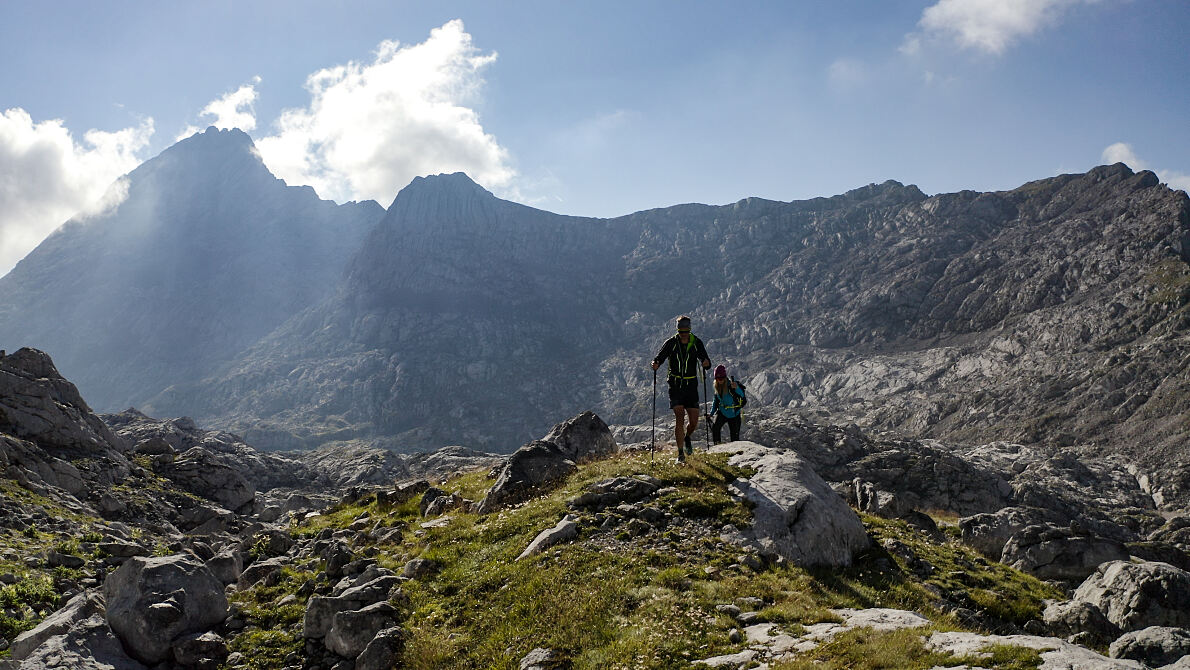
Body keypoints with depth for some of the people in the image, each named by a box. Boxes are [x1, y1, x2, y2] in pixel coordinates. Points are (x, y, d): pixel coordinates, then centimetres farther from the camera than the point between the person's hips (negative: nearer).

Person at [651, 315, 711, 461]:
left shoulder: (697, 343, 1)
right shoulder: (671, 343, -3)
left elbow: (705, 360, -2)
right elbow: (659, 357, -5)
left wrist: (706, 363, -26)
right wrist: (655, 364, -29)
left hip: (691, 386, 2)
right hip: (675, 386, -2)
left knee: (694, 422, 2)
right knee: (679, 418, -13)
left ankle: (687, 437, 36)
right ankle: (680, 452, -5)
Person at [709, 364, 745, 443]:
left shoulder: (731, 384, -18)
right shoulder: (718, 387, 0)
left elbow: (742, 395, -33)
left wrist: (736, 388, -54)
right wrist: (711, 414, 11)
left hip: (734, 414, -4)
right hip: (722, 412, 4)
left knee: (734, 437, -2)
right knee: (715, 427, -22)